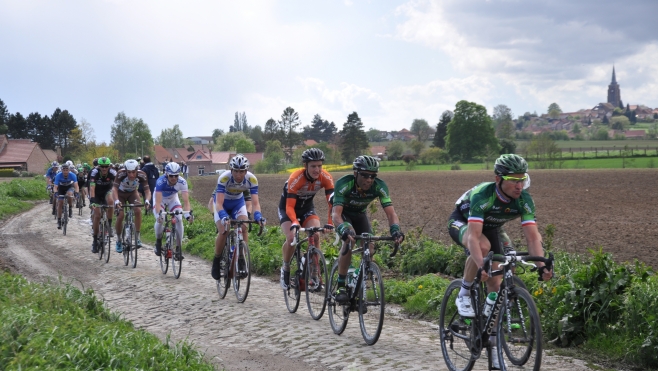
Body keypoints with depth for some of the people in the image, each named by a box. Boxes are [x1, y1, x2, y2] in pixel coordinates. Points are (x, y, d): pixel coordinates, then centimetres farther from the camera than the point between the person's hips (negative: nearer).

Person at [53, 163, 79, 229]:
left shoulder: (72, 175, -30)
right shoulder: (58, 176, -30)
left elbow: (76, 185, -35)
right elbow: (55, 186, -34)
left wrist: (76, 192, -53)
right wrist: (55, 192, -54)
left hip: (69, 187, -1)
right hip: (61, 187, 1)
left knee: (69, 195, -35)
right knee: (60, 204, -6)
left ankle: (70, 208, -8)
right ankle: (59, 221, 3)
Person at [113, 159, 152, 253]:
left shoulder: (141, 175, -30)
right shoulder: (121, 174, -35)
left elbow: (147, 190, -29)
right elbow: (115, 189, -37)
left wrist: (147, 200, -49)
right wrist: (116, 201, -55)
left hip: (132, 193, 1)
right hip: (120, 194, -1)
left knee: (138, 211, -24)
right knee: (120, 216, -15)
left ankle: (137, 237, -11)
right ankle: (118, 240, 7)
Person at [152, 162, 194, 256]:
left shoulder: (182, 182, -31)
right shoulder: (161, 181, -38)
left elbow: (186, 200, -36)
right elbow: (158, 201, -44)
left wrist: (188, 214, -53)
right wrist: (159, 214, -60)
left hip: (173, 199, 2)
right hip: (160, 199, -2)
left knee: (179, 219, -19)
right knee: (160, 220, -25)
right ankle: (158, 243, 2)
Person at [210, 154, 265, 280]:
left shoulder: (251, 179, -29)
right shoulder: (224, 178, -36)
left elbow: (255, 202, -30)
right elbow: (219, 203, -39)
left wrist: (258, 216, -49)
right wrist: (223, 217, -57)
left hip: (238, 202, 2)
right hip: (223, 203, -2)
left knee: (244, 229, -21)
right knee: (223, 231, -21)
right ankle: (216, 262, 0)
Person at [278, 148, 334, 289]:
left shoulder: (326, 178, -24)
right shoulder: (296, 178, -34)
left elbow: (332, 202, -24)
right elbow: (290, 207, -36)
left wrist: (330, 223, -37)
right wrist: (295, 223, -53)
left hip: (307, 207, 3)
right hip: (287, 207, -3)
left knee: (315, 236, -20)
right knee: (291, 238, -24)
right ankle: (285, 268, 3)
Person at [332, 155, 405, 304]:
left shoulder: (379, 186, -29)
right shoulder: (344, 184, -37)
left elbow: (390, 212, -33)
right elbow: (336, 213, -45)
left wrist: (395, 230, -53)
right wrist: (345, 230, -65)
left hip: (359, 214, 4)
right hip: (343, 212, -4)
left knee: (370, 249, -14)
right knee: (349, 240, -31)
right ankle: (341, 286, -22)